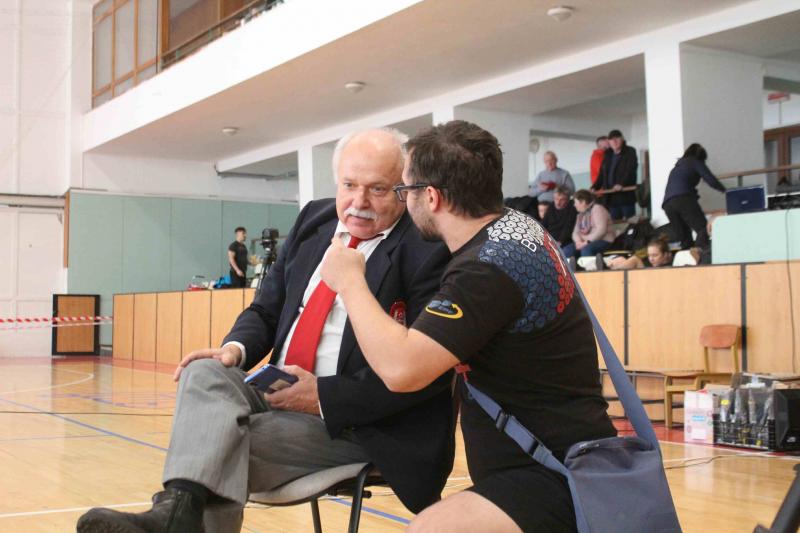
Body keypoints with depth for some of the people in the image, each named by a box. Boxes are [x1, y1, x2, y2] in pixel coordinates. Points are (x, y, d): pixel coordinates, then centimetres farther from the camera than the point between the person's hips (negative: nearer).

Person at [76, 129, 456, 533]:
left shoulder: (429, 250, -11)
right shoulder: (314, 220, 11)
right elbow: (266, 311, 16)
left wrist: (324, 396, -20)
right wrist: (235, 348, -8)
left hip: (351, 420, -6)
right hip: (280, 392, 6)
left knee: (222, 444, -26)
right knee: (205, 372, -24)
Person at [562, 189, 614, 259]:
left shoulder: (597, 209, -6)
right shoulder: (581, 214, 19)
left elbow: (601, 230, -18)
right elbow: (575, 232, 13)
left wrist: (587, 242, -22)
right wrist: (578, 241, -10)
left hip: (602, 241, -7)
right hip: (584, 242, 7)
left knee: (586, 250, -38)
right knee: (566, 250, -19)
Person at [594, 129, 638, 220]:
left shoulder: (630, 152, 1)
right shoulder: (607, 155, 17)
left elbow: (631, 170, -13)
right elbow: (602, 174, 19)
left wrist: (621, 184, -28)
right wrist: (594, 188, 4)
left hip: (626, 195, -5)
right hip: (611, 197, 5)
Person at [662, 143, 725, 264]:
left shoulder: (677, 166, 35)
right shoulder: (696, 162, 17)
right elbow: (711, 180, 8)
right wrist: (725, 190, 23)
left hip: (667, 204, 6)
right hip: (683, 199, -6)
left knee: (685, 240, 8)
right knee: (703, 229, -18)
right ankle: (706, 260, -42)